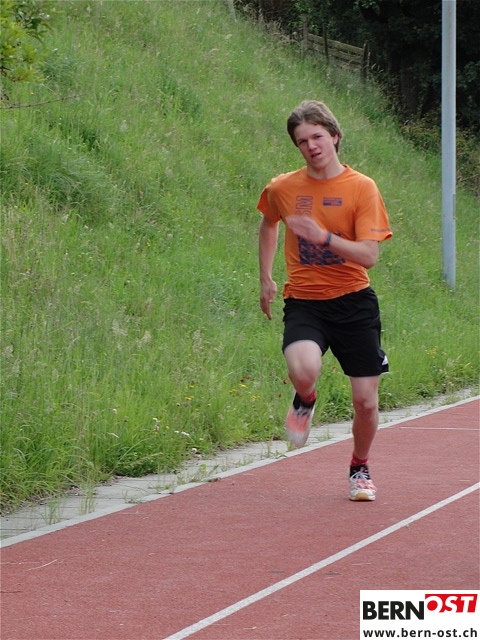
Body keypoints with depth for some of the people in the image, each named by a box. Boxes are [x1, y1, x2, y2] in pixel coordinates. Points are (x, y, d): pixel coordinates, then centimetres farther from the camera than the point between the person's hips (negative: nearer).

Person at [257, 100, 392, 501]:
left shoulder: (362, 188, -6)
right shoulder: (282, 189, 2)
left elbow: (369, 255, -13)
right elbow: (269, 224, 26)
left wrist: (324, 237, -27)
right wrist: (266, 279, 22)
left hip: (353, 302, 0)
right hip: (304, 301, 0)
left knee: (366, 401, 1)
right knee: (303, 371, -31)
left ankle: (360, 468, 31)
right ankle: (306, 401, 8)